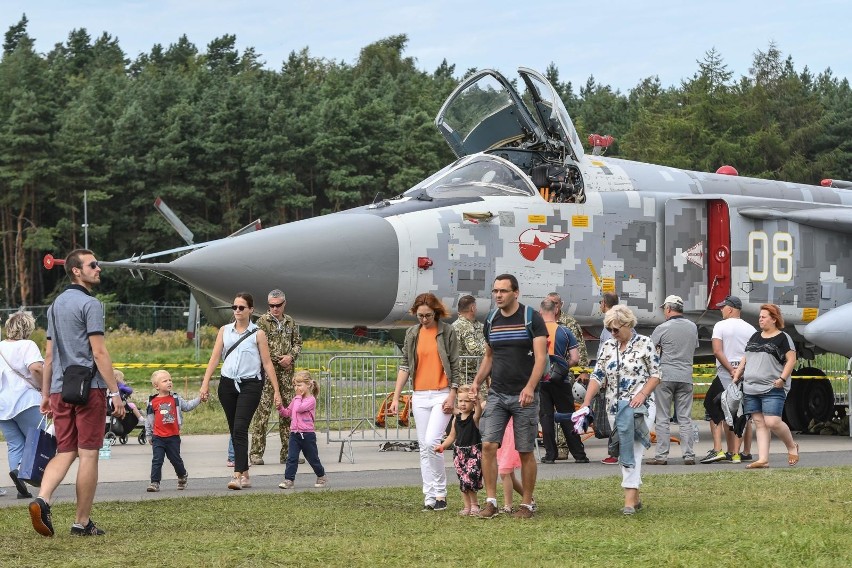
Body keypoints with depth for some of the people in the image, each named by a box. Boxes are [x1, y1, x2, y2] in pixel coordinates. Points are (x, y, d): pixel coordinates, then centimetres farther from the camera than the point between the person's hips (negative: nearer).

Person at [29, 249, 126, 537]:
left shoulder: (56, 305, 16)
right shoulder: (90, 304, -9)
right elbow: (99, 353, -14)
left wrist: (45, 393, 22)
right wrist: (115, 392, -12)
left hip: (60, 391, 7)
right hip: (89, 387, -7)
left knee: (64, 453, 9)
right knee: (88, 454, 0)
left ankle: (42, 499, -15)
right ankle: (82, 522, 3)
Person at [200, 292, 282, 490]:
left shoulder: (257, 334, 1)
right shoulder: (225, 331, 10)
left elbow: (267, 363, 1)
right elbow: (214, 358, 7)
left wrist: (276, 391, -2)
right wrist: (205, 384, -2)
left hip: (250, 385, -4)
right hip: (228, 384, 4)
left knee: (240, 429, -16)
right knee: (234, 431, 8)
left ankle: (238, 475, -23)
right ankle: (245, 474, 17)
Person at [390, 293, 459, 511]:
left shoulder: (447, 332, -1)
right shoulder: (412, 333, 10)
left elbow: (455, 366, -1)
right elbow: (405, 365, 10)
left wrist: (452, 395, -9)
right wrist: (396, 397, 5)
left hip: (442, 395, -5)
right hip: (420, 395, 5)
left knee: (431, 442, -17)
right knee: (424, 447, 5)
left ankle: (440, 493, -6)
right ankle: (429, 496, 8)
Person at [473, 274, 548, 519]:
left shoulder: (532, 318, -6)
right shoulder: (491, 321, 10)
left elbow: (540, 356, -13)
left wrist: (530, 387, -26)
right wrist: (477, 382, 7)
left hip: (524, 396, -4)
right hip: (497, 395, 4)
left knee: (525, 451, 2)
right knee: (488, 445, -9)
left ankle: (527, 504, 12)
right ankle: (491, 501, -4)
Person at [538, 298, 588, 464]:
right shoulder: (565, 332, -1)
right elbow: (575, 358, -4)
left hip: (540, 380, 0)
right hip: (561, 380, 0)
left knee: (546, 416, 6)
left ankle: (550, 454, 3)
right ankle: (579, 454, 7)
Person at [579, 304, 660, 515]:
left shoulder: (644, 344, -1)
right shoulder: (608, 347, 12)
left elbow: (656, 375, -1)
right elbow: (597, 377, 9)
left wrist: (642, 394, -16)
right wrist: (586, 403, -1)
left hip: (635, 405, -5)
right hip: (614, 408, 5)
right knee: (630, 452, 8)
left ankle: (630, 496, -21)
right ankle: (634, 497, 14)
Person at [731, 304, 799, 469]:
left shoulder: (783, 338, -1)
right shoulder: (755, 337, 19)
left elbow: (791, 360, -7)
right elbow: (745, 358, 26)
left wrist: (782, 378, -16)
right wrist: (737, 375, 16)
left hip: (773, 389, -7)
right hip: (751, 388, 7)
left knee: (772, 422, -14)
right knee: (759, 423, 2)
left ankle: (792, 447, 10)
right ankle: (763, 459, 0)